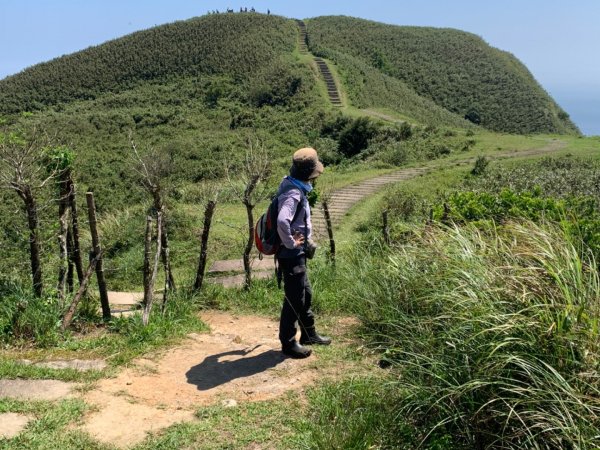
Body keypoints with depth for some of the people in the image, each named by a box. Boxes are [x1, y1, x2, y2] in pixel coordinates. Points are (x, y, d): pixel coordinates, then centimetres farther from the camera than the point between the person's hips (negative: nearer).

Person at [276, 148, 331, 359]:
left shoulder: (295, 188, 7)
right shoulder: (293, 194, -24)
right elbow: (282, 221, -41)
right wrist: (290, 243, -25)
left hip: (298, 254, 10)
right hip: (292, 255, -10)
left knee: (305, 294, 21)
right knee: (294, 299, 1)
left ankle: (309, 334, 36)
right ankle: (288, 343, 15)